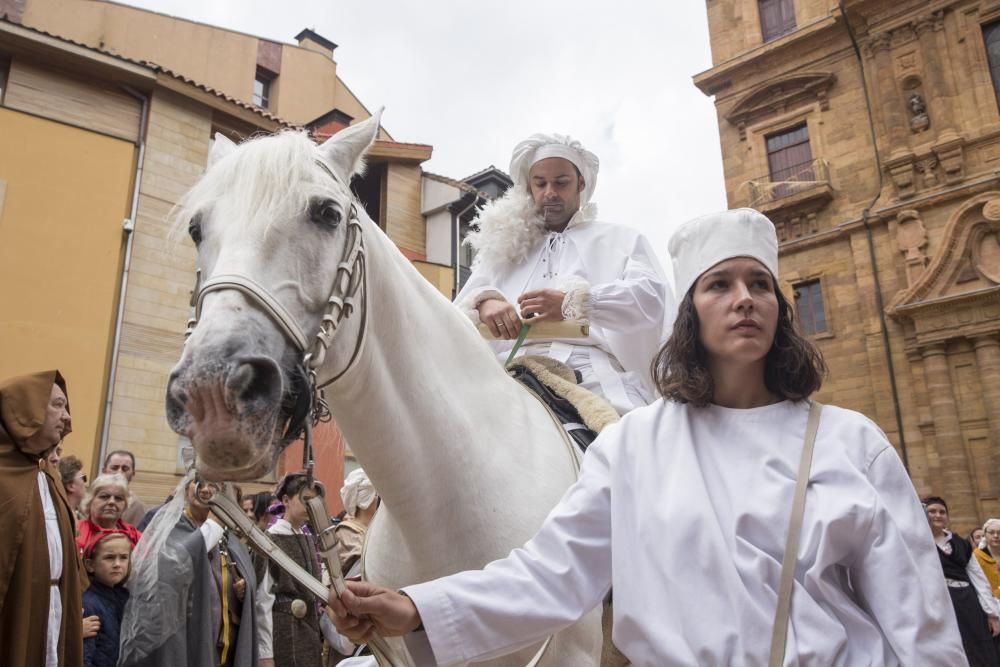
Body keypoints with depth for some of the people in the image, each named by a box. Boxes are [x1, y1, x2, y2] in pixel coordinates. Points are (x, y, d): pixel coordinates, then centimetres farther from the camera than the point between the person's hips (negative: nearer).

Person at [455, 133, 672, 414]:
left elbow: (653, 296, 2)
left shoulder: (621, 240, 22)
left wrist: (573, 303, -15)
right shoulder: (505, 247, 29)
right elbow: (462, 307, 16)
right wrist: (484, 302, -11)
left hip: (598, 381, -2)